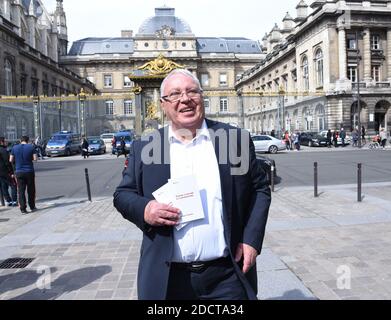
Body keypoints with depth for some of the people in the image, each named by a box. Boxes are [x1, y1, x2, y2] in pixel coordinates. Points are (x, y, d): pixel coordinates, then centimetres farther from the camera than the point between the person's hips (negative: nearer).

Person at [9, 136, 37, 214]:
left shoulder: (14, 148, 2)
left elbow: (11, 160, 3)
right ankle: (32, 207, 18)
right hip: (29, 171, -1)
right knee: (31, 190, 10)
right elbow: (35, 158, -9)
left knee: (21, 191, 4)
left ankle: (23, 209, 1)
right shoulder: (31, 147, -3)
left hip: (19, 172, 1)